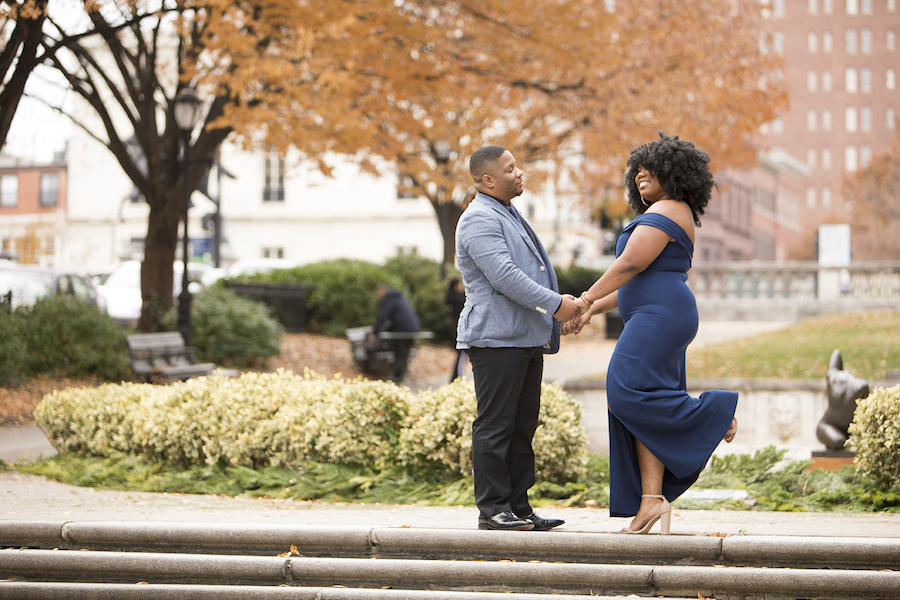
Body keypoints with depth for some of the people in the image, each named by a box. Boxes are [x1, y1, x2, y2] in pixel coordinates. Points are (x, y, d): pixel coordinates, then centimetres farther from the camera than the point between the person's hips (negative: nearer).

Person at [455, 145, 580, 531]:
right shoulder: (479, 220, -12)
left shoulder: (510, 216, 22)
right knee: (495, 426, -7)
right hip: (496, 339, -10)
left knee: (522, 427, 10)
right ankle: (493, 509, -3)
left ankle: (518, 507, 14)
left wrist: (554, 314, 20)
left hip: (526, 339, 10)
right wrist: (554, 304, -20)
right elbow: (503, 275, -22)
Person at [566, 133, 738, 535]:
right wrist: (593, 311, 20)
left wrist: (585, 300, -10)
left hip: (659, 319, -11)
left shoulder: (664, 212, -8)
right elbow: (638, 285, 26)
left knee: (631, 394, -17)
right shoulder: (675, 216, 25)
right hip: (656, 320, 11)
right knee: (645, 412, 2)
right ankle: (652, 501, -4)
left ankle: (713, 413, -5)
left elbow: (630, 265, -17)